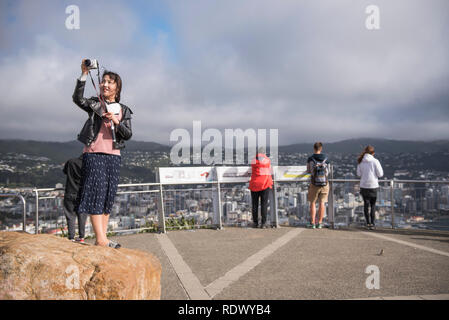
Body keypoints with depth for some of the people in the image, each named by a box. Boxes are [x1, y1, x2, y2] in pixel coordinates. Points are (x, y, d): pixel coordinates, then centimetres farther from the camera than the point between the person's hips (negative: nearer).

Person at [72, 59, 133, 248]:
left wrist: (117, 122, -12)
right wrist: (84, 74, -20)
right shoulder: (94, 104, 6)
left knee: (109, 195, 5)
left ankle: (102, 237, 12)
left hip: (113, 156, 4)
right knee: (96, 192, -11)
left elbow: (128, 135, 6)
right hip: (94, 153, -4)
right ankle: (101, 239, -13)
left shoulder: (123, 110, 13)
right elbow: (78, 99, -15)